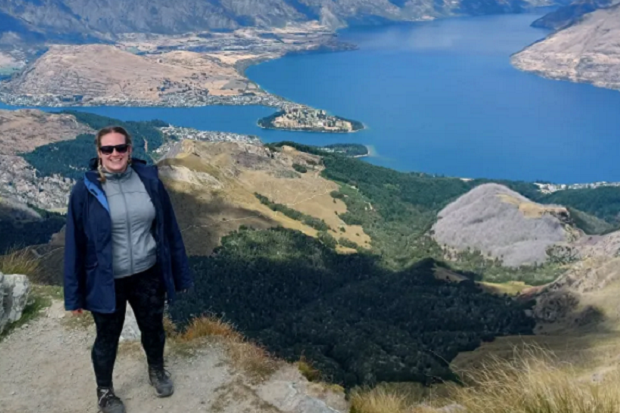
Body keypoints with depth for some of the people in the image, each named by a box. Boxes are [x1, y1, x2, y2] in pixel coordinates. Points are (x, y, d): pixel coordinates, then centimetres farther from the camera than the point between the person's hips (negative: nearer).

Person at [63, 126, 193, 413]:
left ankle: (157, 371, 52)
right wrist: (74, 294, -5)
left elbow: (168, 228, -1)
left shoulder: (149, 180, -8)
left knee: (153, 327, 23)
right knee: (107, 337, 17)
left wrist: (180, 273, 4)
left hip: (148, 275, 3)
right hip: (106, 281, -2)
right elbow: (74, 243, -8)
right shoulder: (85, 190, -15)